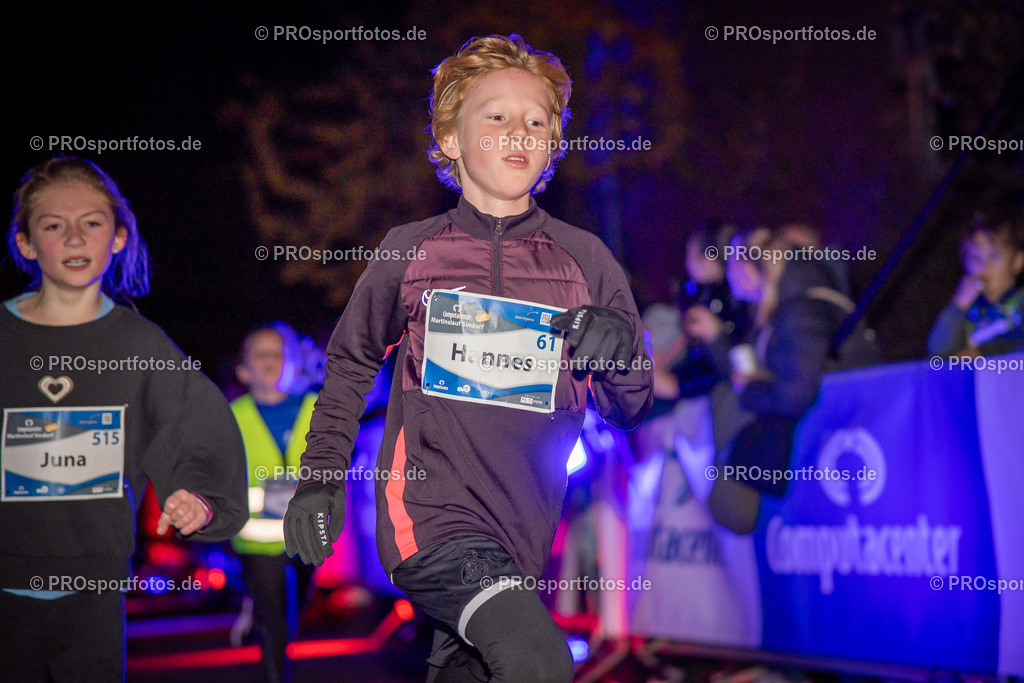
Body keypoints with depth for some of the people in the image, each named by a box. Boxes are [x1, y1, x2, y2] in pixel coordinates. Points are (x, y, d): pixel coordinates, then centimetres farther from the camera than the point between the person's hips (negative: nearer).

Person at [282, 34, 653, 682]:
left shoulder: (586, 259, 7)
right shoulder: (410, 251, 5)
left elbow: (629, 410, 10)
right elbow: (351, 363, 19)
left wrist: (621, 352, -11)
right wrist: (320, 474, 12)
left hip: (527, 531, 3)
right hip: (429, 511, -3)